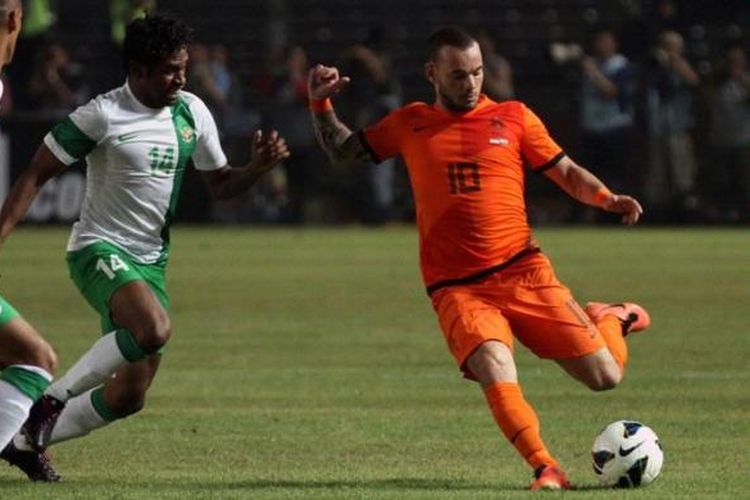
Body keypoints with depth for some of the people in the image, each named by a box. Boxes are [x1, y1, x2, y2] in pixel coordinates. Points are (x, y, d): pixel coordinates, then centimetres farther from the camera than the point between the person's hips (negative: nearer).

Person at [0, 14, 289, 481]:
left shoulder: (192, 112, 4)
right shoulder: (102, 116, -12)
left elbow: (221, 184, 12)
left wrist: (259, 167, -9)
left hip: (151, 261, 7)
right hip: (99, 249, -7)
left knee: (130, 396, 3)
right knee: (154, 328, -36)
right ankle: (53, 399, -21)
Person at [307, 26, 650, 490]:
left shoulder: (514, 117, 7)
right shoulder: (410, 124, 11)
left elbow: (567, 172, 13)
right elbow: (343, 151, 24)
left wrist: (608, 198, -5)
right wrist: (322, 104, 7)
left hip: (524, 272, 0)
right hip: (457, 290, 0)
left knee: (605, 377, -3)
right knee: (495, 369, -31)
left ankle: (612, 318, 31)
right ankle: (546, 468, -26)